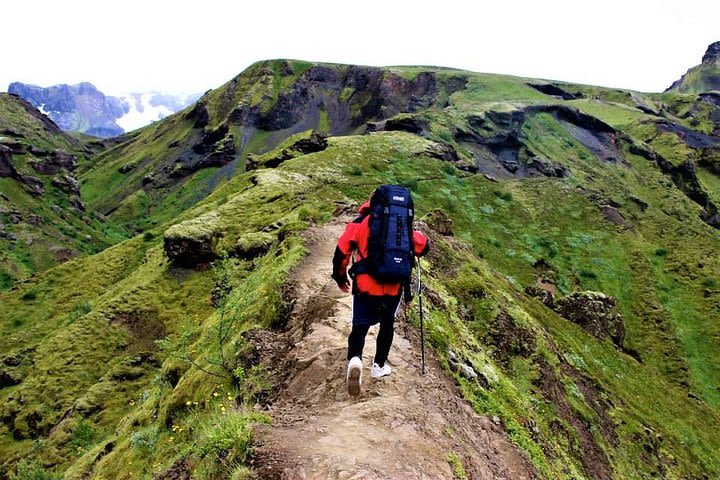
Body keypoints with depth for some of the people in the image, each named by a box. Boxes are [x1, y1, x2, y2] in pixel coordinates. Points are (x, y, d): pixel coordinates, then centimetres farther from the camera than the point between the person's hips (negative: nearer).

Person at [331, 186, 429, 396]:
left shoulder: (359, 223, 1)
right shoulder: (401, 224, 6)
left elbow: (341, 251, -2)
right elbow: (423, 245, 9)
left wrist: (340, 277, 13)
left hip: (365, 286, -2)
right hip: (394, 287, 2)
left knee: (360, 326, 8)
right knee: (387, 325, 22)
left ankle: (355, 359, -18)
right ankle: (379, 365, 29)